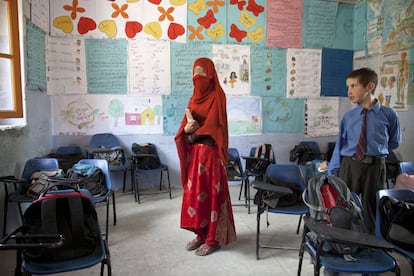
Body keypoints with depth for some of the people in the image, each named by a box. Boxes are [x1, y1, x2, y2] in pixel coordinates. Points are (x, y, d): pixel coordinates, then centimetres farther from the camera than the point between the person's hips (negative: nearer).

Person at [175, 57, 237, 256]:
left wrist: (194, 132, -7)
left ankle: (213, 239, 11)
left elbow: (212, 126, -16)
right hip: (194, 152, 8)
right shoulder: (195, 97, 14)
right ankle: (201, 234, 24)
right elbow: (185, 125, 8)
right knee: (194, 193, 11)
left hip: (210, 152, -7)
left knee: (210, 193, -1)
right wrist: (186, 129, -14)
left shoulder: (217, 96, -8)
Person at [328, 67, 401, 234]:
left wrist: (376, 151, 7)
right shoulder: (348, 117, -1)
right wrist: (333, 172, 0)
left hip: (375, 167, -1)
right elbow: (340, 146, 1)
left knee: (372, 209, 13)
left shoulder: (388, 114, -3)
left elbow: (394, 142, 12)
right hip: (349, 166, 1)